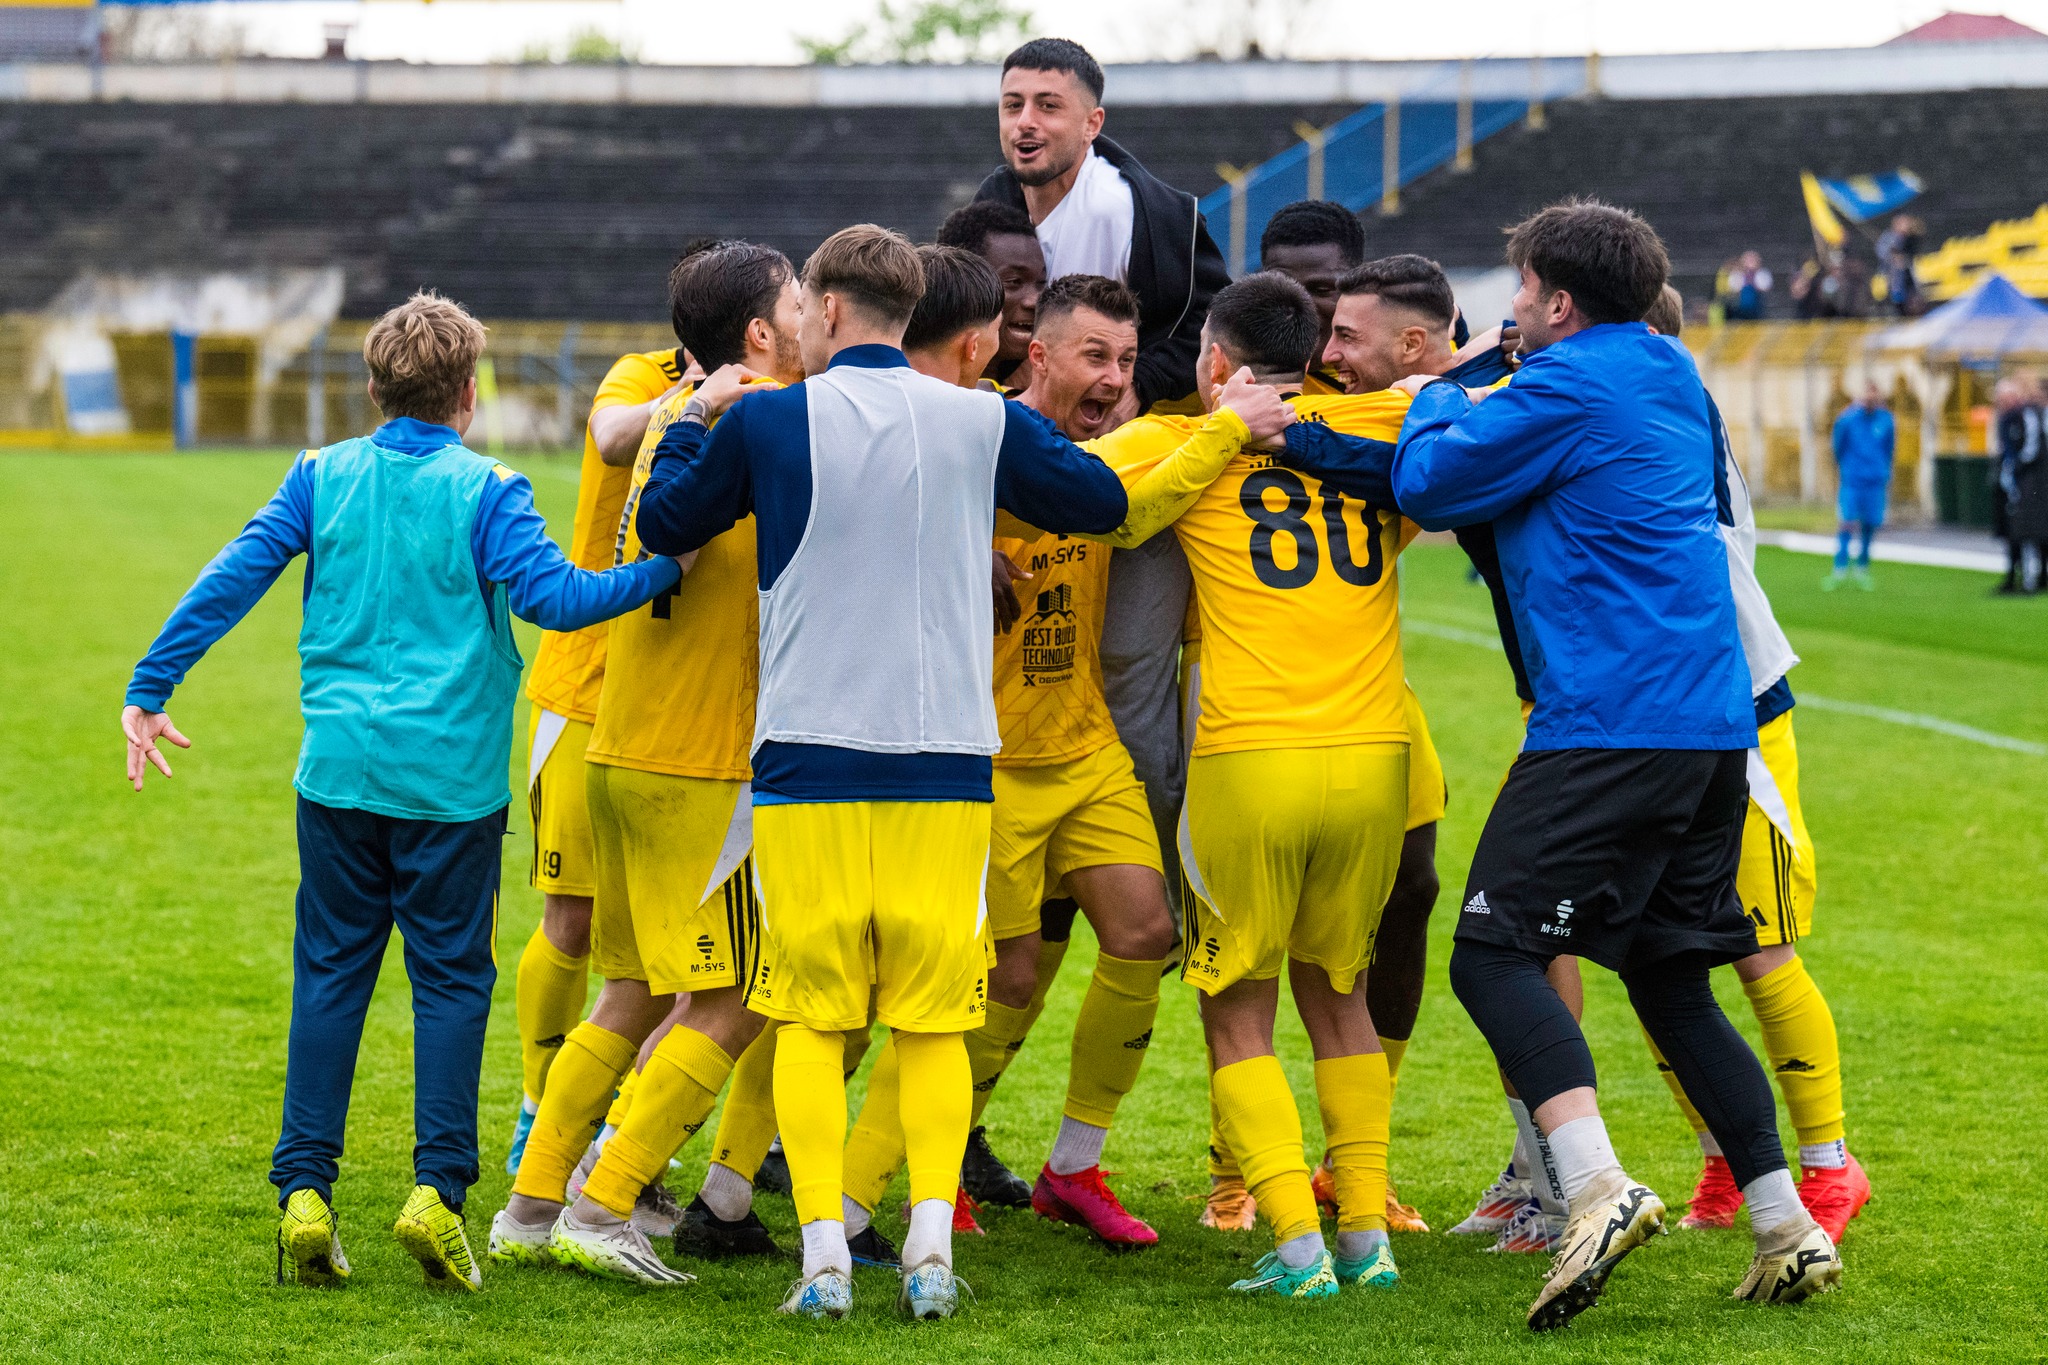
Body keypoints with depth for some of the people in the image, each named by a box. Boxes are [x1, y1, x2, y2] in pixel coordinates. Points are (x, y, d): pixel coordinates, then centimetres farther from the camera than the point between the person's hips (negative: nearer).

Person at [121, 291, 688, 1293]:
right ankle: (437, 1188, -5)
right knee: (451, 978, 4)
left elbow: (230, 580, 2)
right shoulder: (485, 493, -4)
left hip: (341, 771, 3)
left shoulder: (323, 477, 6)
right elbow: (554, 597, -15)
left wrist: (149, 691, 6)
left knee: (330, 974, 8)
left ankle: (304, 1192, 2)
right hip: (452, 777, -3)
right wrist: (665, 572, -4)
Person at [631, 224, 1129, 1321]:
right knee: (933, 1020, 7)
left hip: (810, 766, -1)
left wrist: (691, 426, 29)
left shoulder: (766, 422, -2)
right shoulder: (980, 423, 3)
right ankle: (930, 1242, -6)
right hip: (947, 768, 2)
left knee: (811, 1018, 5)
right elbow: (1101, 500, 17)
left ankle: (824, 1252, -5)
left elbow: (663, 523, 13)